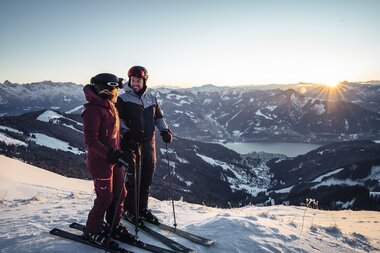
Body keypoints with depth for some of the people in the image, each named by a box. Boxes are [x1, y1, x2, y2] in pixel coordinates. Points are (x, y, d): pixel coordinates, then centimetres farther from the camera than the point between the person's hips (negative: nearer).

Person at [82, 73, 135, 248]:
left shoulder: (109, 106, 10)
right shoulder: (93, 110, -19)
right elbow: (91, 140, -23)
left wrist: (122, 151, 17)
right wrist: (110, 154, -27)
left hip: (114, 159, 9)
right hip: (100, 161, -9)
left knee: (119, 194, 15)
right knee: (105, 197, 1)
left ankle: (113, 225, 33)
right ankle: (92, 232, 21)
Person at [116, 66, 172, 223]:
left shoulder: (151, 99, 13)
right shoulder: (123, 99, 0)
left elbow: (159, 117, 20)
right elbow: (117, 120, -4)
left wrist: (165, 130, 3)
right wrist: (127, 133, -20)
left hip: (149, 142, 5)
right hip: (133, 143, -5)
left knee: (147, 177, 10)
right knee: (134, 177, -3)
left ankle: (142, 208, 26)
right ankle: (130, 210, 16)